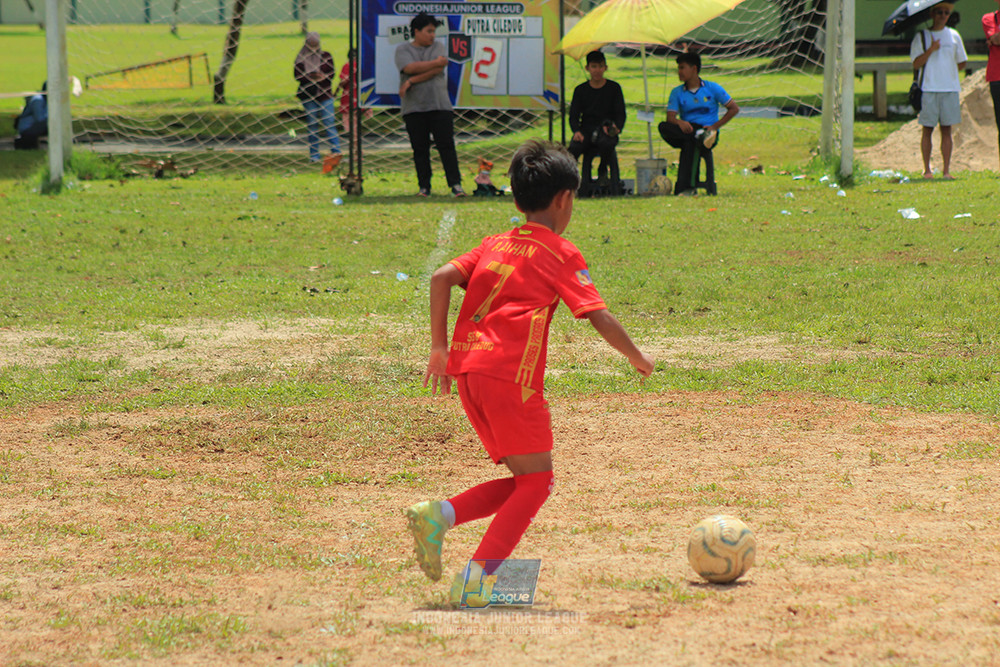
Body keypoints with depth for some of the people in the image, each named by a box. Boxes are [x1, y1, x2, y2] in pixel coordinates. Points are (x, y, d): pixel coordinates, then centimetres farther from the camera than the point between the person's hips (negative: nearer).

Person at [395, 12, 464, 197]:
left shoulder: (438, 47, 10)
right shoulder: (403, 50, 6)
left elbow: (437, 70, -6)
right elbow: (410, 68, -13)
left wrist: (411, 81, -10)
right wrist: (435, 62, -8)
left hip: (439, 105, 1)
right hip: (413, 107, -1)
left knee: (446, 145, -5)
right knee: (420, 149, 1)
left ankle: (455, 184, -4)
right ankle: (424, 187, 7)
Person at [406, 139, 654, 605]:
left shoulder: (495, 244, 22)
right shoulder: (560, 253, 5)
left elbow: (442, 278, 9)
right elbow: (599, 317, -1)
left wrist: (439, 348, 13)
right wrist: (636, 357, 14)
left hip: (466, 369, 7)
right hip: (510, 373, -7)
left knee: (524, 481, 15)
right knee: (536, 482, 1)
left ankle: (440, 514, -5)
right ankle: (478, 575, -12)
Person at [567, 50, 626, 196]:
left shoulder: (614, 88, 9)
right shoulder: (581, 90, 12)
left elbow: (620, 114, 7)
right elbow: (573, 116, 9)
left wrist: (617, 128, -16)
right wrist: (576, 131, -13)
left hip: (606, 131, -1)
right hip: (586, 131, 1)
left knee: (606, 143, -37)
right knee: (574, 147, -33)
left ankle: (603, 170, -6)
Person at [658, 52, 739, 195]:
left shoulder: (712, 88, 7)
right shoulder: (677, 92, 13)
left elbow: (734, 108, 5)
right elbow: (670, 117, -1)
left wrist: (715, 126, -7)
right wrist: (680, 123, -27)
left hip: (708, 130, -3)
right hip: (686, 131, 3)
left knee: (689, 144, -39)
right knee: (663, 127, -31)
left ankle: (683, 189, -45)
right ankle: (700, 136, -44)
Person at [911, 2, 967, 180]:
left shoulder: (953, 36, 12)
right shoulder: (921, 37, 4)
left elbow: (961, 63, 20)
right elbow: (916, 64, -6)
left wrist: (948, 71, 10)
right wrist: (931, 49, -16)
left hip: (950, 89, 2)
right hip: (928, 90, -2)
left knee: (946, 130, 1)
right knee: (927, 130, -1)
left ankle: (946, 170, 2)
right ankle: (927, 170, 4)